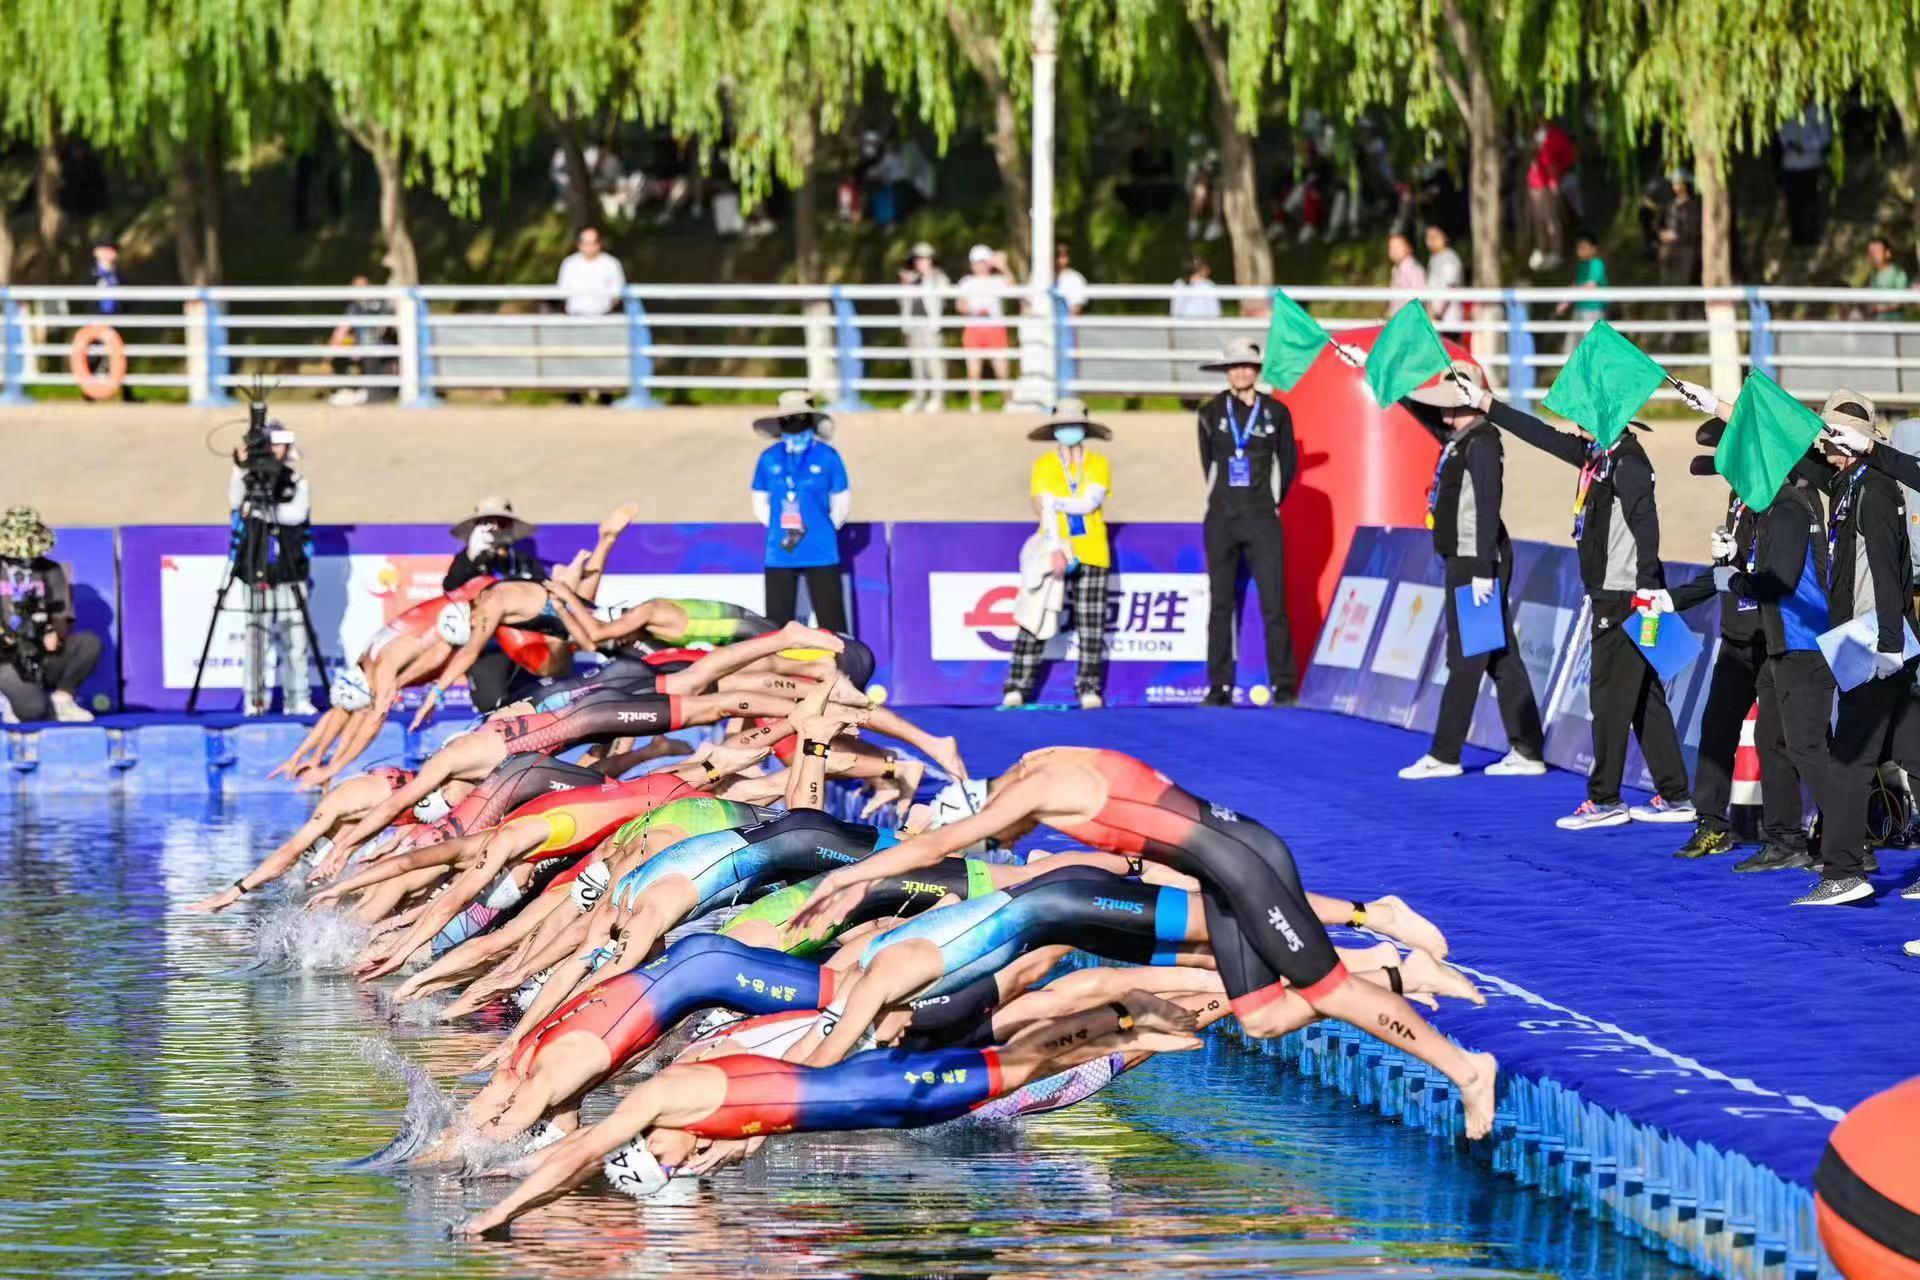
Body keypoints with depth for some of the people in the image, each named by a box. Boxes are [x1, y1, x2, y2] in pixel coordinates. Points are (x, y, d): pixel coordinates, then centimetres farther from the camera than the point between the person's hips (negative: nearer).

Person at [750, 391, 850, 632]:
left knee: (832, 621, -3)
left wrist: (821, 532, 2)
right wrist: (779, 530, 5)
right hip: (779, 556, 3)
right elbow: (760, 502, 15)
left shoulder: (827, 457, -1)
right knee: (777, 622, 6)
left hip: (821, 555, -3)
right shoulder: (769, 459, 6)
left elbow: (841, 504, 5)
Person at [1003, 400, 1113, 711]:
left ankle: (1089, 689, 5)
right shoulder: (1044, 464, 4)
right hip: (1052, 554, -1)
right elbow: (1043, 508, -7)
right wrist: (1055, 549, -19)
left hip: (1092, 554, 1)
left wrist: (1054, 502, -8)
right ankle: (1016, 688, -5)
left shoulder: (1098, 464, 6)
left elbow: (1089, 503, -8)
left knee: (1091, 625, 0)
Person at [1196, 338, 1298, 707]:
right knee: (1221, 604, 3)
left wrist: (1273, 501, 11)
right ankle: (1220, 686, 6)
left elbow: (1288, 462, 11)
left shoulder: (1275, 412, 2)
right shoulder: (1212, 412, 5)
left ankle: (1282, 685, -2)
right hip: (1221, 520, 2)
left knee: (1274, 603, -6)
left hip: (1262, 520, -2)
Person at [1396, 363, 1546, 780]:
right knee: (1501, 659, 10)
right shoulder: (1458, 438, 11)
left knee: (1466, 660, -4)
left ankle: (1444, 756, -1)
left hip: (1477, 562, -10)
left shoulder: (1481, 443, -16)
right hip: (1463, 560, 10)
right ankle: (1527, 752, 12)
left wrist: (1483, 570, -24)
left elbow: (1488, 508, -21)